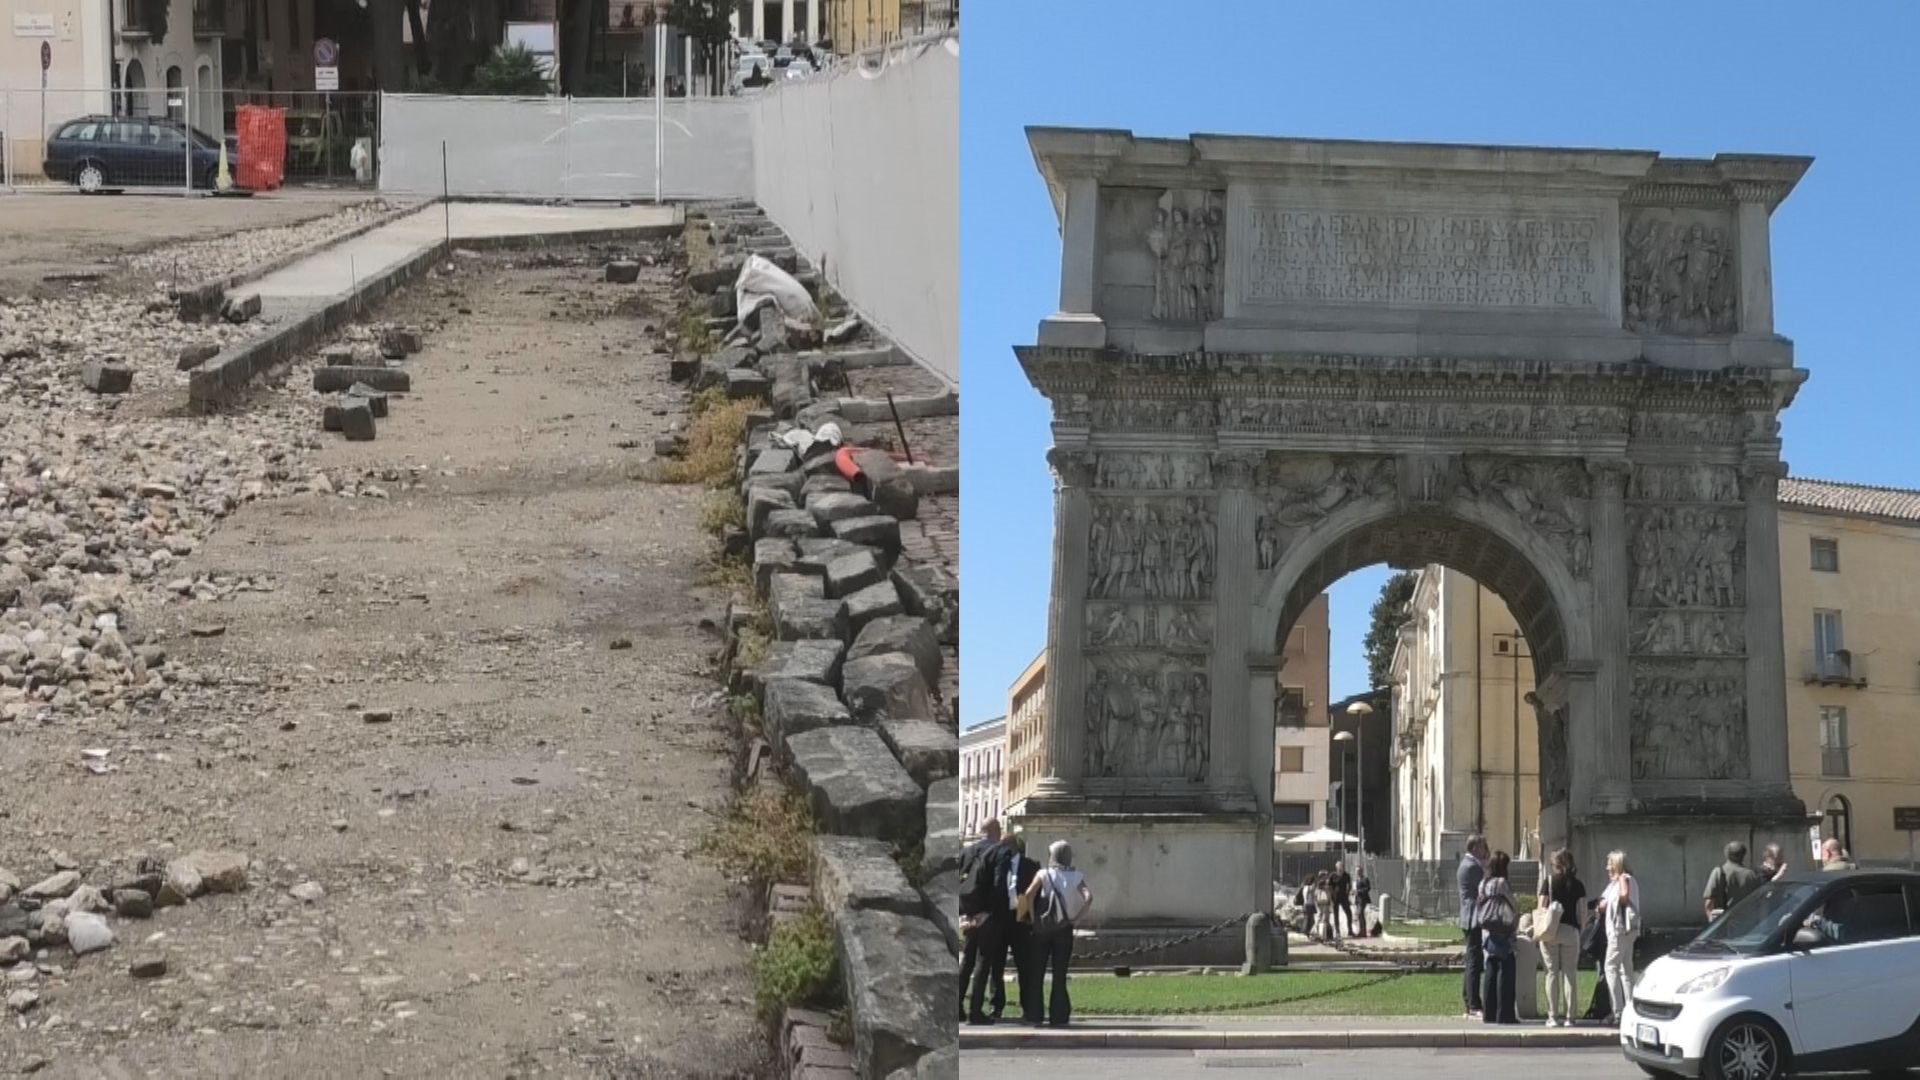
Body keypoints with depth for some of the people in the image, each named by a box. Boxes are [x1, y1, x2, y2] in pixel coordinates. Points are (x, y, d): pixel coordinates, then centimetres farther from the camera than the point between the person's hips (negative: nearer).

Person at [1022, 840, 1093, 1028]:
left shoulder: (1043, 875, -1)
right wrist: (1078, 917, -6)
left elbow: (1029, 894, -17)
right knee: (1060, 975, 7)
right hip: (1064, 930, 1)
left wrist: (1032, 916, -7)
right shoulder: (1076, 877, 3)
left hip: (1041, 930, -1)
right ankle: (1058, 1017, 4)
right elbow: (1088, 896, -14)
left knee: (1036, 974, 9)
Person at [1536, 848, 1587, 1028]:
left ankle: (1553, 1016, 3)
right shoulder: (1577, 884, 3)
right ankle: (1568, 1016, 2)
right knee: (1570, 973, 5)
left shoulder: (1548, 881, 0)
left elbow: (1541, 908, -3)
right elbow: (1583, 912, -1)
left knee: (1552, 972, 4)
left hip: (1551, 932, -1)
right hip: (1571, 931, 1)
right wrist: (1581, 929, 10)